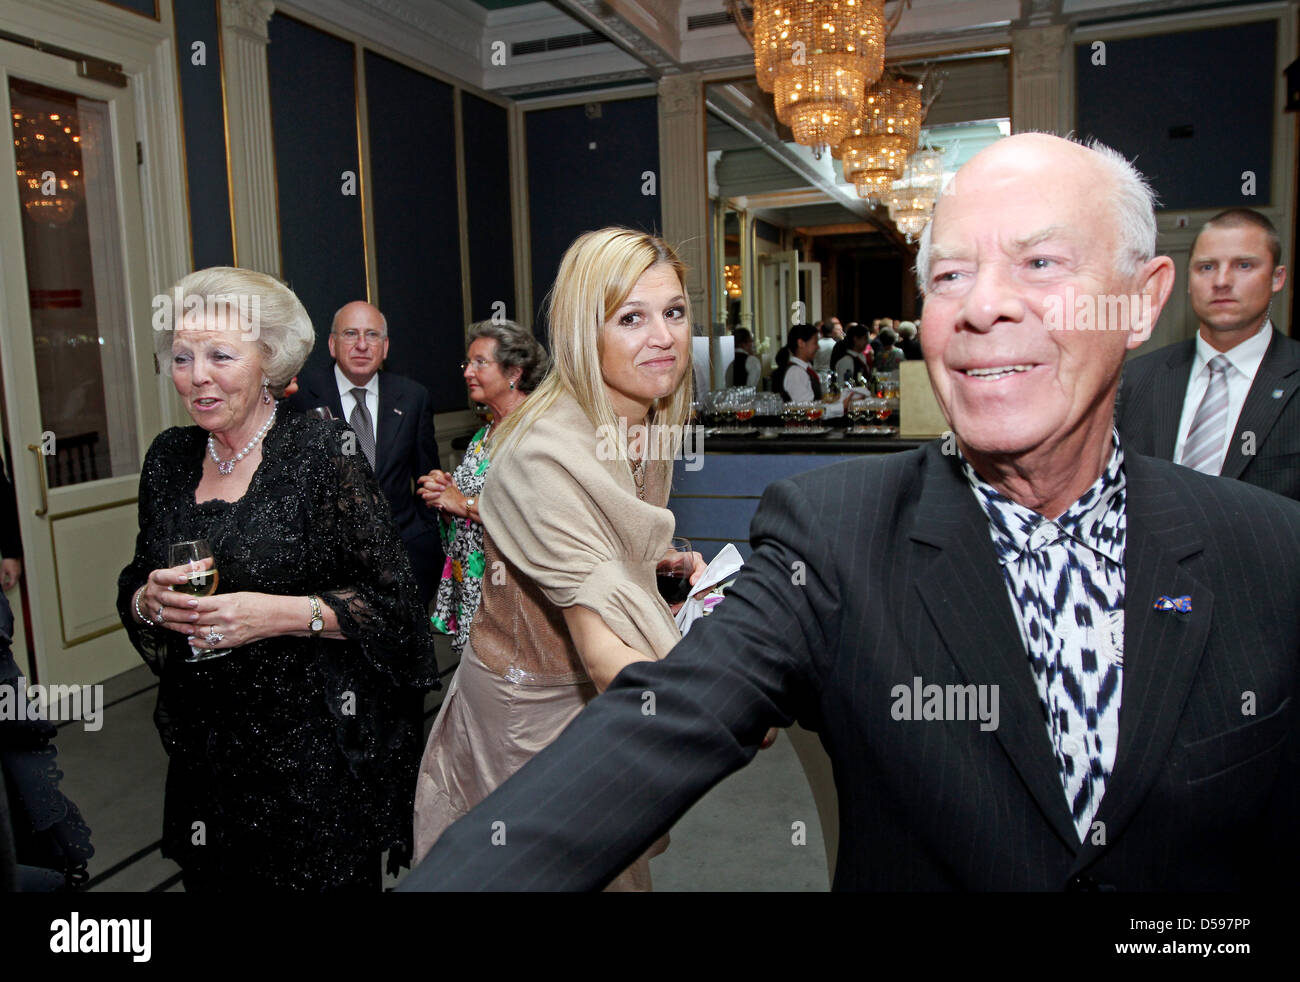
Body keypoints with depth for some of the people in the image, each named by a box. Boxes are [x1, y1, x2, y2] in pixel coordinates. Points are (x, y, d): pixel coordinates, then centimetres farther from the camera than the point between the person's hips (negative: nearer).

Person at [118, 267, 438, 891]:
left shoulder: (321, 449, -12)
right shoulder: (169, 458, 4)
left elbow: (391, 599, -12)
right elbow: (133, 589, 14)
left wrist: (282, 613, -23)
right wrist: (150, 601, -8)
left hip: (316, 747, -5)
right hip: (205, 748, 5)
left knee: (323, 877, 9)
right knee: (213, 878, 19)